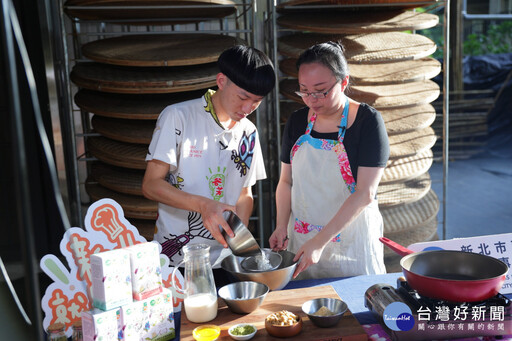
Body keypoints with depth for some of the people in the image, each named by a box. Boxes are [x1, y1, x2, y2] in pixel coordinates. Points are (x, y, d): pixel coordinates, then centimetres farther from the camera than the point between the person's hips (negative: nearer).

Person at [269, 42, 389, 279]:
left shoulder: (367, 121, -11)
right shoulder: (297, 122, 4)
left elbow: (365, 193, -17)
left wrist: (320, 241, -21)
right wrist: (281, 227, -4)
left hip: (352, 242, -4)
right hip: (301, 242, 4)